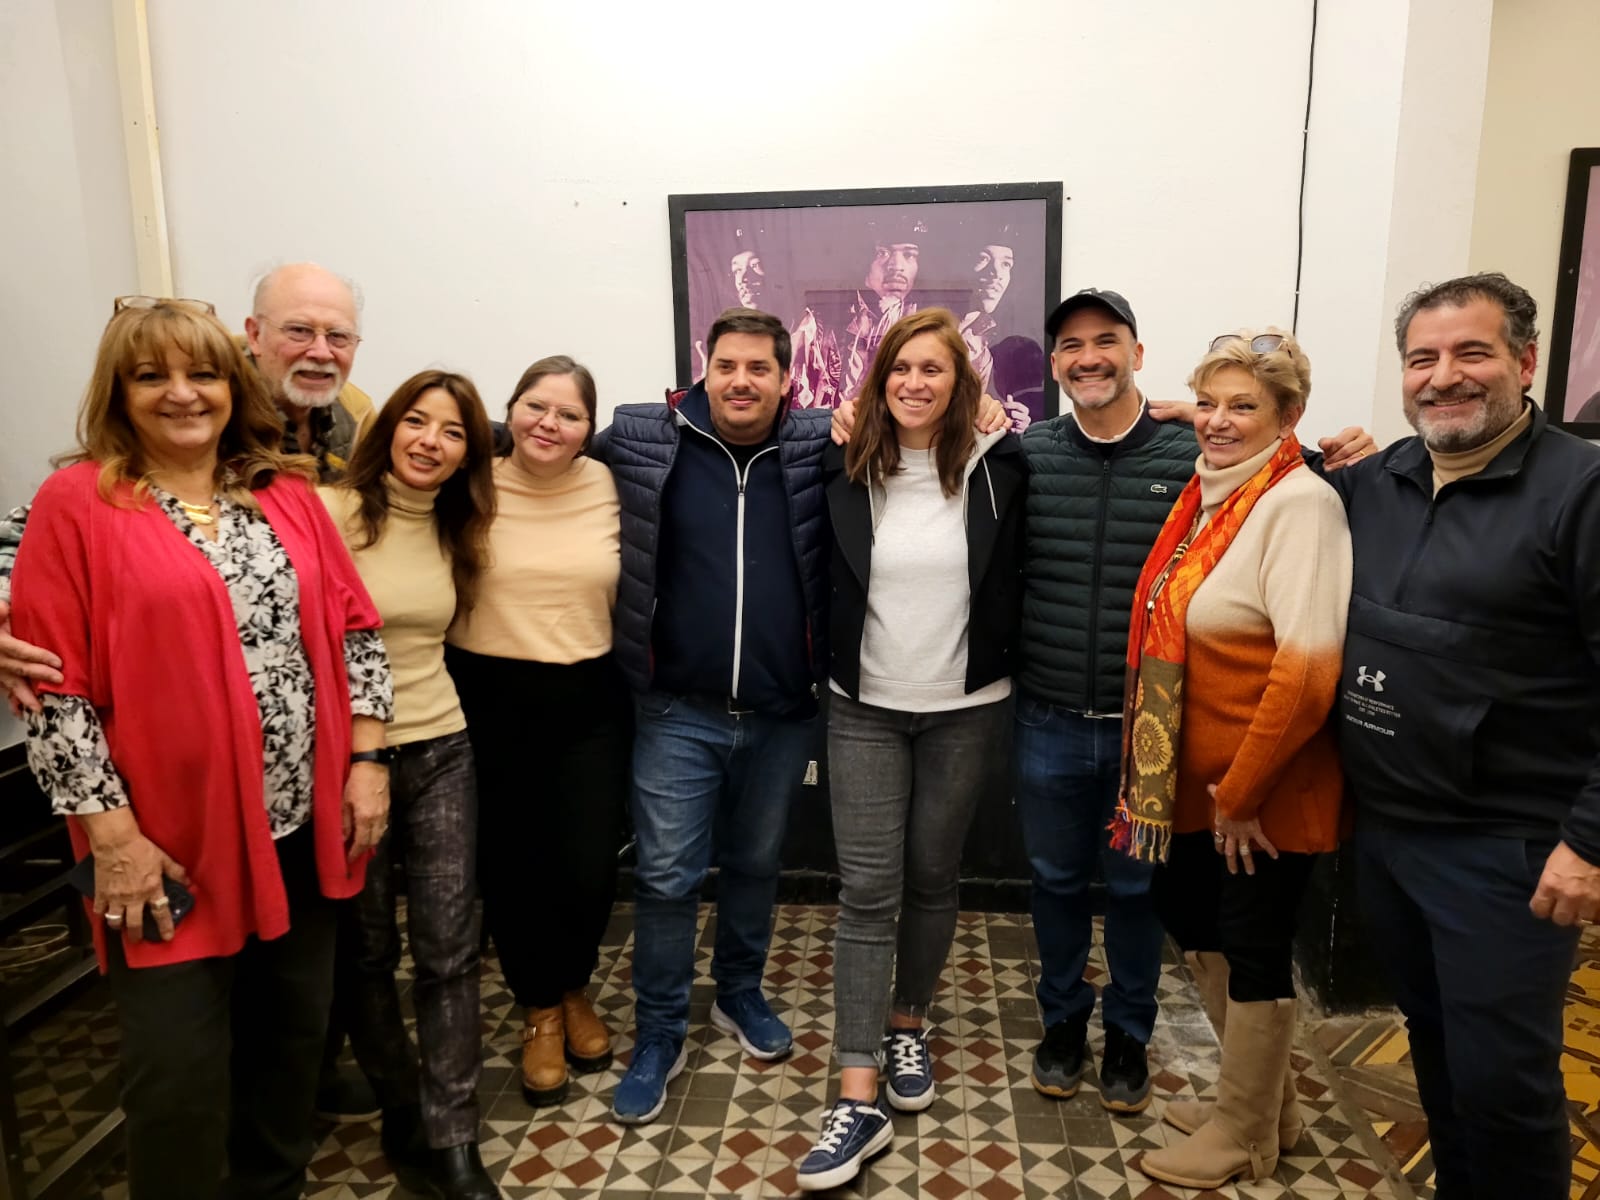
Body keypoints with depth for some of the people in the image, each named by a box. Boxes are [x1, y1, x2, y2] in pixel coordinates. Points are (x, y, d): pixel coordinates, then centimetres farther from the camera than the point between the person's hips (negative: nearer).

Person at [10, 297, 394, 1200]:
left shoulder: (287, 491, 6)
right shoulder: (76, 502, -6)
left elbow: (353, 627, 7)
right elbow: (55, 689, -9)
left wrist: (367, 760, 0)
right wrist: (113, 835, -12)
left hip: (304, 824, 4)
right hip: (170, 841, -4)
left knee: (296, 1031, 18)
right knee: (180, 1075, 5)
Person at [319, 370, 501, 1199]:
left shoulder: (454, 531, 6)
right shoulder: (331, 511, -11)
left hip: (440, 752, 4)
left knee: (449, 949, 4)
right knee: (368, 949, 11)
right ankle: (403, 1121, 32)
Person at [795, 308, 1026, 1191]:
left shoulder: (997, 467, -5)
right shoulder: (844, 470, -2)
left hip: (964, 710, 0)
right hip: (864, 708, 1)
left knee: (931, 878, 13)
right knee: (867, 893, -1)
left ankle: (907, 1026, 38)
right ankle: (858, 1099, 7)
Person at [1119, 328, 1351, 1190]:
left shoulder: (1299, 504, -18)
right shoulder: (1207, 493, 6)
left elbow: (1309, 667, -23)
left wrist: (1241, 791, -17)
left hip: (1263, 792, -8)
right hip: (1197, 779, 8)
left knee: (1254, 949, 8)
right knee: (1191, 916, 20)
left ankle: (1241, 1137, 31)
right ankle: (1258, 1085, 44)